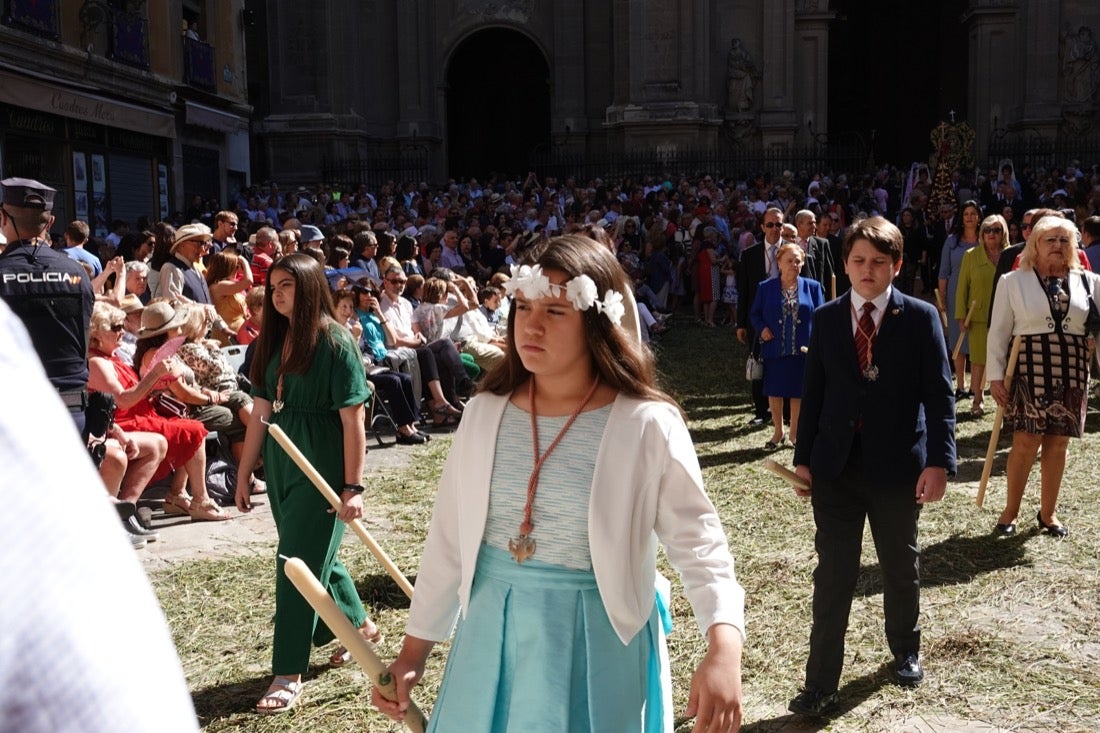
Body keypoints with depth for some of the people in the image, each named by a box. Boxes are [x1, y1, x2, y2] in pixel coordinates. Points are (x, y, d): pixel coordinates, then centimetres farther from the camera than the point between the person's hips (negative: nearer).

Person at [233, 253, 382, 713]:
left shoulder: (335, 341, -13)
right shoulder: (272, 340, 6)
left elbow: (353, 419, -15)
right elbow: (261, 410, 9)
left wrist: (353, 487, -17)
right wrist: (244, 473, 9)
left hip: (322, 467, -7)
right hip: (280, 464, 7)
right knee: (315, 555, 18)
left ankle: (289, 674, 6)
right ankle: (358, 625, 41)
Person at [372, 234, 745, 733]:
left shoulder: (647, 426, -13)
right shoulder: (484, 413, -2)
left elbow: (698, 543, -12)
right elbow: (448, 540, 5)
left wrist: (724, 649, -28)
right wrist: (414, 650, 7)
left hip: (598, 646, -3)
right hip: (493, 638, 4)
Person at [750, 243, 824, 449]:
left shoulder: (812, 287, 2)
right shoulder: (766, 287, 2)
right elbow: (756, 313, 10)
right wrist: (762, 329, -10)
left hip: (803, 350, 0)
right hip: (774, 349, 1)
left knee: (798, 393, 7)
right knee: (774, 392, 9)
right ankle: (778, 433, 26)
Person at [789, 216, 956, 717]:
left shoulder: (921, 318, -4)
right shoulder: (825, 318, 3)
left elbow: (939, 394, -6)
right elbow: (813, 393, 5)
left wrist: (939, 461, -13)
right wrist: (803, 458, 3)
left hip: (898, 464, -1)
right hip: (835, 465, 1)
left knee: (900, 565, 17)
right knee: (832, 576, 3)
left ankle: (905, 651, 41)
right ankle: (821, 684, 9)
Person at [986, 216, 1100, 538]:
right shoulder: (1013, 281, 0)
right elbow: (999, 332, -1)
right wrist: (996, 376, -5)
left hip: (1071, 374, 3)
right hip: (1029, 371, -2)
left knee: (1058, 443, 9)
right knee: (1025, 442, -1)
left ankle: (1048, 512, 23)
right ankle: (1010, 510, 15)